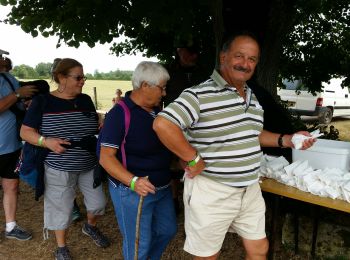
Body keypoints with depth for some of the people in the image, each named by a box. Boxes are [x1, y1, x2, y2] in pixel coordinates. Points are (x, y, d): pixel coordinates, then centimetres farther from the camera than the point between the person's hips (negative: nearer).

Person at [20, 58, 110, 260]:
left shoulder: (86, 100, 3)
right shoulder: (43, 102, -10)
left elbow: (96, 127, 13)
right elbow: (25, 132, -8)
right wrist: (46, 141, -25)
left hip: (90, 165, 4)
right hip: (59, 169, -4)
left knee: (98, 203, 12)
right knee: (62, 209, 11)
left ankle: (90, 227, 46)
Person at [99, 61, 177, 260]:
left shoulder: (157, 110, 5)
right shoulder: (120, 113, -20)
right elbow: (106, 157, -22)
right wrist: (134, 181, -35)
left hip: (163, 187, 8)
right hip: (132, 191, -8)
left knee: (167, 230, 23)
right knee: (139, 243, 8)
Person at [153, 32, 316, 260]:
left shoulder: (252, 97, 9)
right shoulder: (200, 95, -20)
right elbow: (162, 124, -28)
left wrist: (286, 140, 7)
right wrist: (194, 160, -22)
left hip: (250, 190, 8)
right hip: (211, 191, -7)